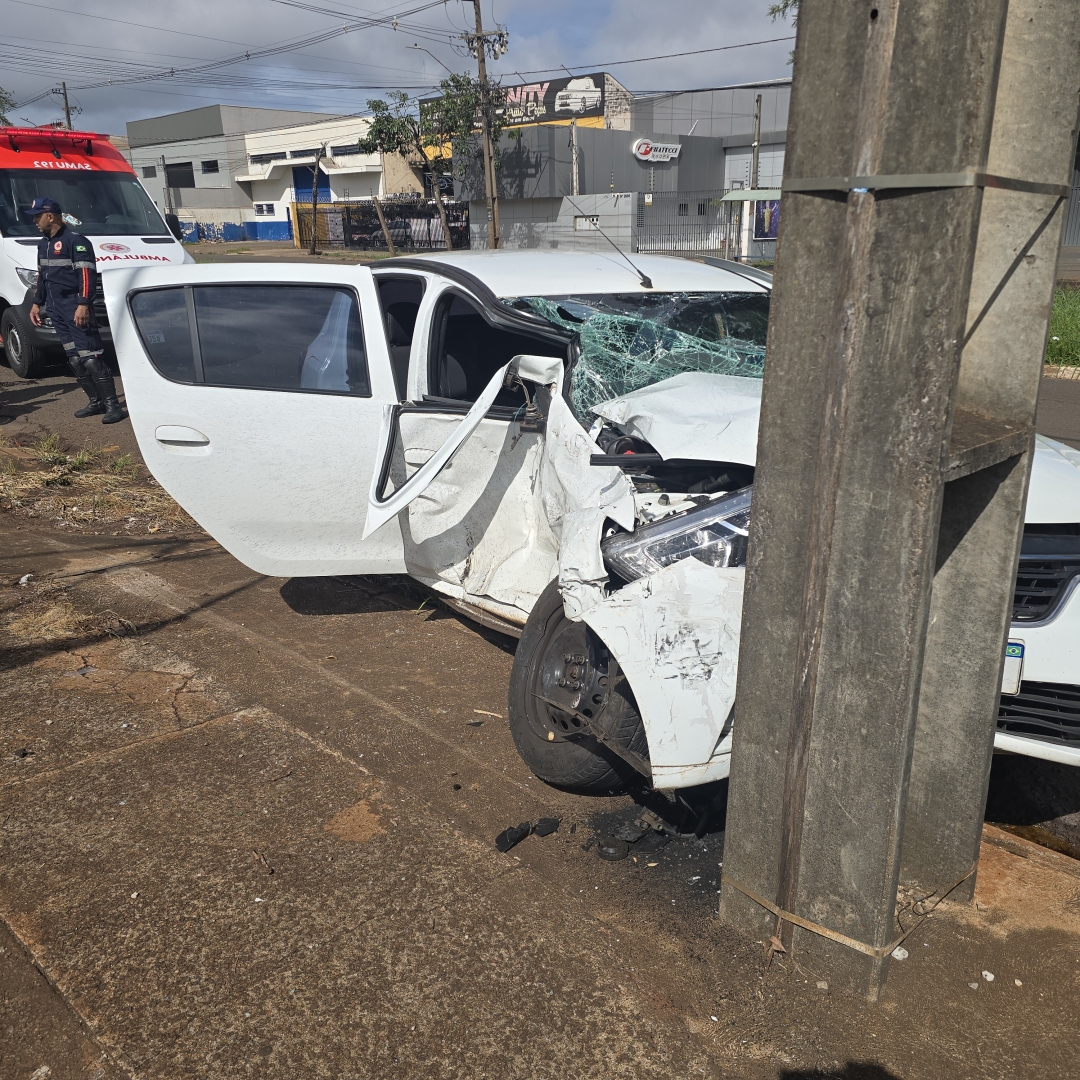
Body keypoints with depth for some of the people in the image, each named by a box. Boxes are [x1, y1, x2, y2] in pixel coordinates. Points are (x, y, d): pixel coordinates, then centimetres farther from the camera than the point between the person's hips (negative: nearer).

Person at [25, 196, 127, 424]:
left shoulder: (75, 241, -10)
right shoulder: (43, 244, 18)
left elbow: (87, 274, -16)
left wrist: (83, 304, -24)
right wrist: (37, 304, 23)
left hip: (75, 306, -9)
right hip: (55, 308, 9)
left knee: (90, 357, -13)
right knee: (74, 359, 7)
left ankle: (112, 405, -13)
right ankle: (96, 401, 13)